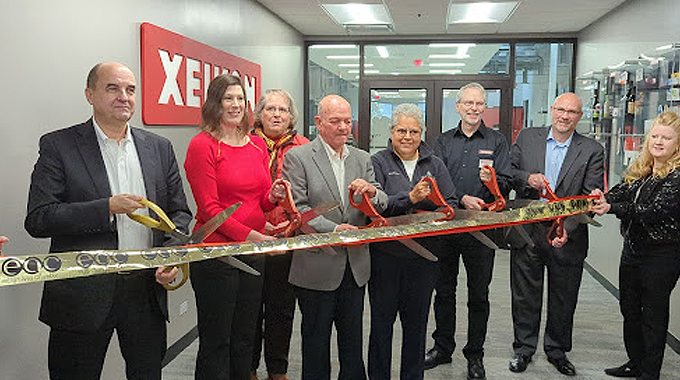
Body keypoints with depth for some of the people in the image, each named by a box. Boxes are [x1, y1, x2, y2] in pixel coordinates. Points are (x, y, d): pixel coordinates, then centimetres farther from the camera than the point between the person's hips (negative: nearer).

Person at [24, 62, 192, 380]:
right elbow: (37, 219, -10)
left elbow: (179, 213, 10)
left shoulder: (159, 148, 8)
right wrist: (107, 208, -20)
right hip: (83, 293, -3)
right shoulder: (59, 146, -3)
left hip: (147, 291, 3)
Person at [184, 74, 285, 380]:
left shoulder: (258, 145, 10)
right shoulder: (202, 145, -8)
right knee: (216, 342, 7)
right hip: (215, 254, -6)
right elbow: (208, 207, -12)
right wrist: (250, 235, -18)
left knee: (244, 339, 17)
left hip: (254, 253, 6)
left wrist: (272, 196, -7)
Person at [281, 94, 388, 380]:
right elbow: (296, 209, -13)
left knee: (353, 339, 17)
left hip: (355, 267, 5)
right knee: (316, 339, 11)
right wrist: (333, 229, -22)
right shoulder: (297, 157, -6)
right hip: (317, 267, -4)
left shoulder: (362, 159, 10)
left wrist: (372, 192, -16)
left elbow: (382, 206, 6)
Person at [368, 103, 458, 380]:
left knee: (417, 323, 12)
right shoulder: (378, 162, 0)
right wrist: (410, 198, -25)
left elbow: (451, 204, 6)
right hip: (385, 255, -3)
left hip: (423, 255, 3)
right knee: (381, 321, 7)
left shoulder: (434, 164, 11)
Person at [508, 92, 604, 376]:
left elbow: (591, 198, -8)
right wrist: (527, 178, -17)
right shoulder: (527, 138, 3)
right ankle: (524, 349, 30)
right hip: (526, 232, 1)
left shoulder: (592, 151, -2)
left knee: (563, 299, 14)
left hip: (567, 237, 0)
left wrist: (567, 228, -21)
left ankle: (557, 350, 35)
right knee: (525, 295, 12)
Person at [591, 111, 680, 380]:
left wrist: (612, 208, -32)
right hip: (632, 248, 8)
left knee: (654, 314, 5)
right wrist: (602, 197, -24)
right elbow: (621, 192, -2)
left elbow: (655, 210, -25)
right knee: (629, 308, 17)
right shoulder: (639, 170, 8)